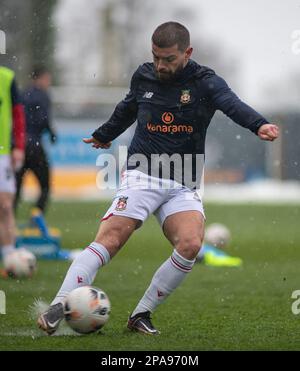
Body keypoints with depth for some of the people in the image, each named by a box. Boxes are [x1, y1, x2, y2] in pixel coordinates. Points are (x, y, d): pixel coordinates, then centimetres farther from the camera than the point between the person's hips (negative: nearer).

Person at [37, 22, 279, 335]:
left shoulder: (204, 82, -2)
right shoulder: (143, 77, 7)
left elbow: (233, 105, -24)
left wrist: (259, 124, -45)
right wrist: (103, 136, 47)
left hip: (183, 186, 0)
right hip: (141, 175, 0)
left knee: (190, 244, -25)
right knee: (109, 239, -19)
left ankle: (142, 314, -11)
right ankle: (59, 307, -23)